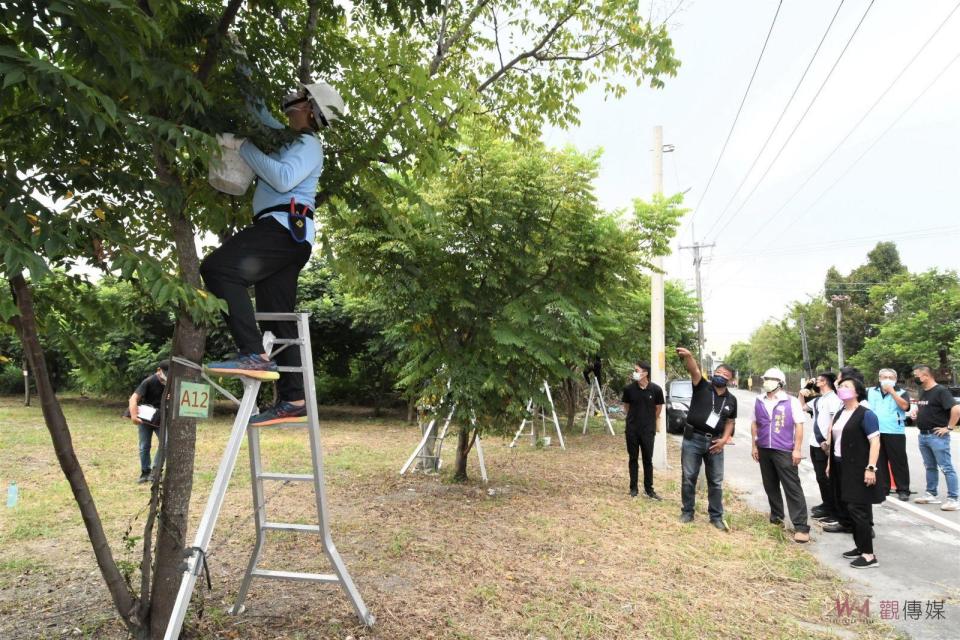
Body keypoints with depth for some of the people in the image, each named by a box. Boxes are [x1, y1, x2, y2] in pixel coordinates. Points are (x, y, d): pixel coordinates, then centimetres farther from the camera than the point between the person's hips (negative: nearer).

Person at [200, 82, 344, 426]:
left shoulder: (308, 144, 1)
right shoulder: (295, 144, 31)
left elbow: (283, 178, -17)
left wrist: (243, 146, -11)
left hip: (285, 227, -10)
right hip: (285, 233, 10)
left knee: (218, 268, -24)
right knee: (278, 315, 5)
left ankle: (254, 354, -32)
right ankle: (292, 400, 4)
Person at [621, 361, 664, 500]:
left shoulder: (656, 389, -10)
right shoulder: (629, 388, -8)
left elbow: (658, 408, 5)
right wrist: (632, 418, 8)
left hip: (648, 430, -1)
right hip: (632, 430, 1)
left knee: (648, 460, 6)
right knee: (633, 458, 10)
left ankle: (649, 489, 18)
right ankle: (633, 488, 21)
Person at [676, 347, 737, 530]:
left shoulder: (731, 399, 9)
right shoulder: (702, 386, -3)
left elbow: (730, 422, 15)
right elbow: (694, 370, -23)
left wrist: (724, 439, -2)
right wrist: (688, 356, -44)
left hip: (715, 443, 3)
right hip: (692, 439, -3)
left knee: (716, 482, 9)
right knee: (689, 478, 5)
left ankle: (716, 516, 22)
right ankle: (687, 512, 19)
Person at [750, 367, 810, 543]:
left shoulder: (791, 402, -5)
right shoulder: (758, 402, 7)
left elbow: (799, 426, -5)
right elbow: (754, 424, 14)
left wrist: (797, 449, -9)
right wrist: (755, 446, 10)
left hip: (784, 451, -5)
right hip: (764, 450, 5)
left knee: (792, 488, -6)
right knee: (770, 486, 15)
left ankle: (801, 526, -4)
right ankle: (776, 516, 30)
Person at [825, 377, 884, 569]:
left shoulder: (865, 414, -11)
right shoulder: (839, 414, 13)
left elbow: (875, 442, -18)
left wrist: (871, 468, -24)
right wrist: (830, 464, 18)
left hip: (858, 470, -8)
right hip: (842, 469, 8)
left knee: (858, 510, -7)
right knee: (847, 509, 12)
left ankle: (869, 555, 2)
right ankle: (860, 547, 24)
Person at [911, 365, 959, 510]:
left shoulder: (941, 391, -13)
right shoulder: (923, 392, 13)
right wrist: (916, 413, 8)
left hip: (937, 436, -9)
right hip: (923, 435, 9)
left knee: (946, 468, -4)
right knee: (930, 467, 16)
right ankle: (931, 494, 24)